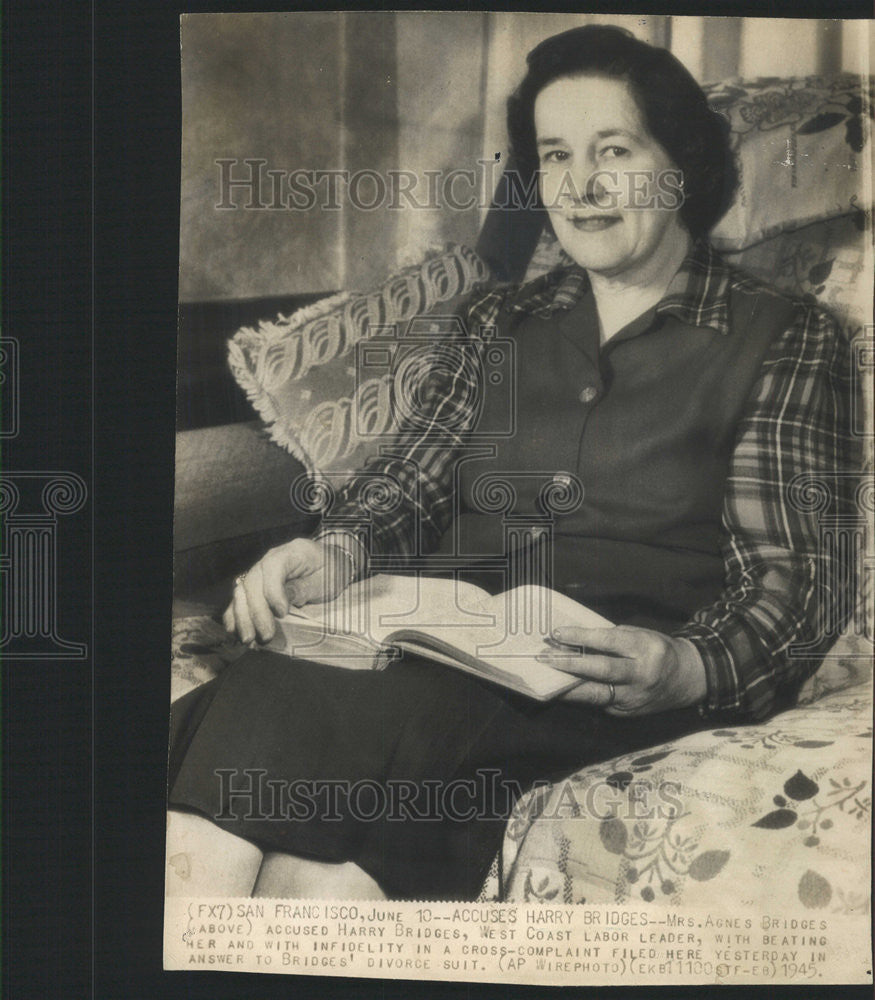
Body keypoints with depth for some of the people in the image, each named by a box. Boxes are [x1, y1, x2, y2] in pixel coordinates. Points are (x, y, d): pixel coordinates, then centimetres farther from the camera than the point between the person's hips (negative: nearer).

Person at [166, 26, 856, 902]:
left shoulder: (783, 341, 8)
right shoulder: (500, 320, 23)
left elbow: (789, 576, 0)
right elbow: (410, 481, 15)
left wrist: (689, 670, -21)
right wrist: (339, 552, -9)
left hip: (620, 679, -4)